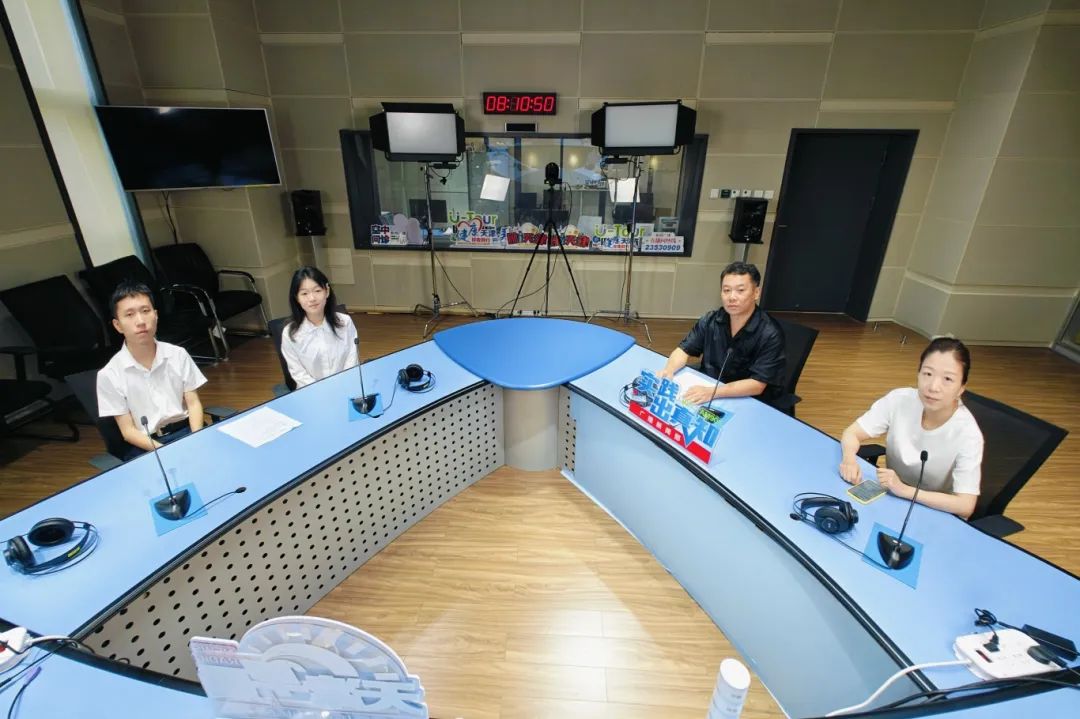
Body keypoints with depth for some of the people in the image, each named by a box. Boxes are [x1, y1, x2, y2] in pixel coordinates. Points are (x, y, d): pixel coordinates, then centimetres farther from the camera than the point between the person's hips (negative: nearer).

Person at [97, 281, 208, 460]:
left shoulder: (178, 355, 4)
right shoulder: (109, 375, -1)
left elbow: (193, 403, 5)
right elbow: (128, 430, 0)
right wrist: (163, 450, -17)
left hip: (186, 431, 2)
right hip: (145, 446, -2)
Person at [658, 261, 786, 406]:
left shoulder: (770, 334, -17)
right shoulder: (711, 320, -4)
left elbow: (757, 385, -22)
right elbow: (684, 350, 1)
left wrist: (712, 392, -35)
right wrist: (669, 370, -21)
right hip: (707, 396, 5)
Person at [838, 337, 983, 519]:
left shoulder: (967, 435, -21)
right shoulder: (900, 400, -15)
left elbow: (965, 506, -23)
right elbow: (852, 433, -11)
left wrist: (905, 489, -34)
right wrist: (849, 458, -32)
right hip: (889, 496, 3)